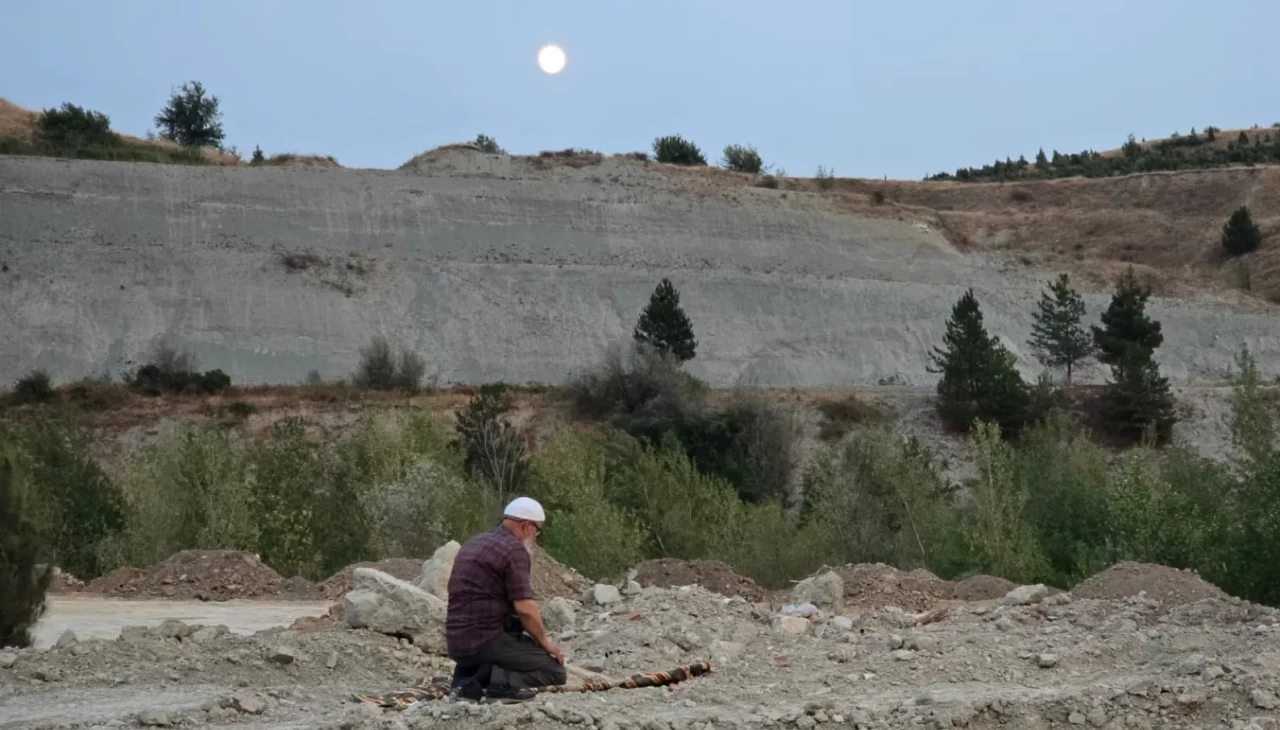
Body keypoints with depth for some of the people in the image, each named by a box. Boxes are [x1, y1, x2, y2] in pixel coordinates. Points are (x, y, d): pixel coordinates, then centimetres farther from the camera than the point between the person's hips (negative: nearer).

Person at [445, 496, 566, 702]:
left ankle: (468, 675, 9)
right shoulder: (514, 549, -10)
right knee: (555, 671, 1)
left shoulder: (475, 542, 18)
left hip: (458, 642, 8)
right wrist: (544, 641, 0)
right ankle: (498, 679, -19)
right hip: (485, 640, -8)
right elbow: (525, 608, -17)